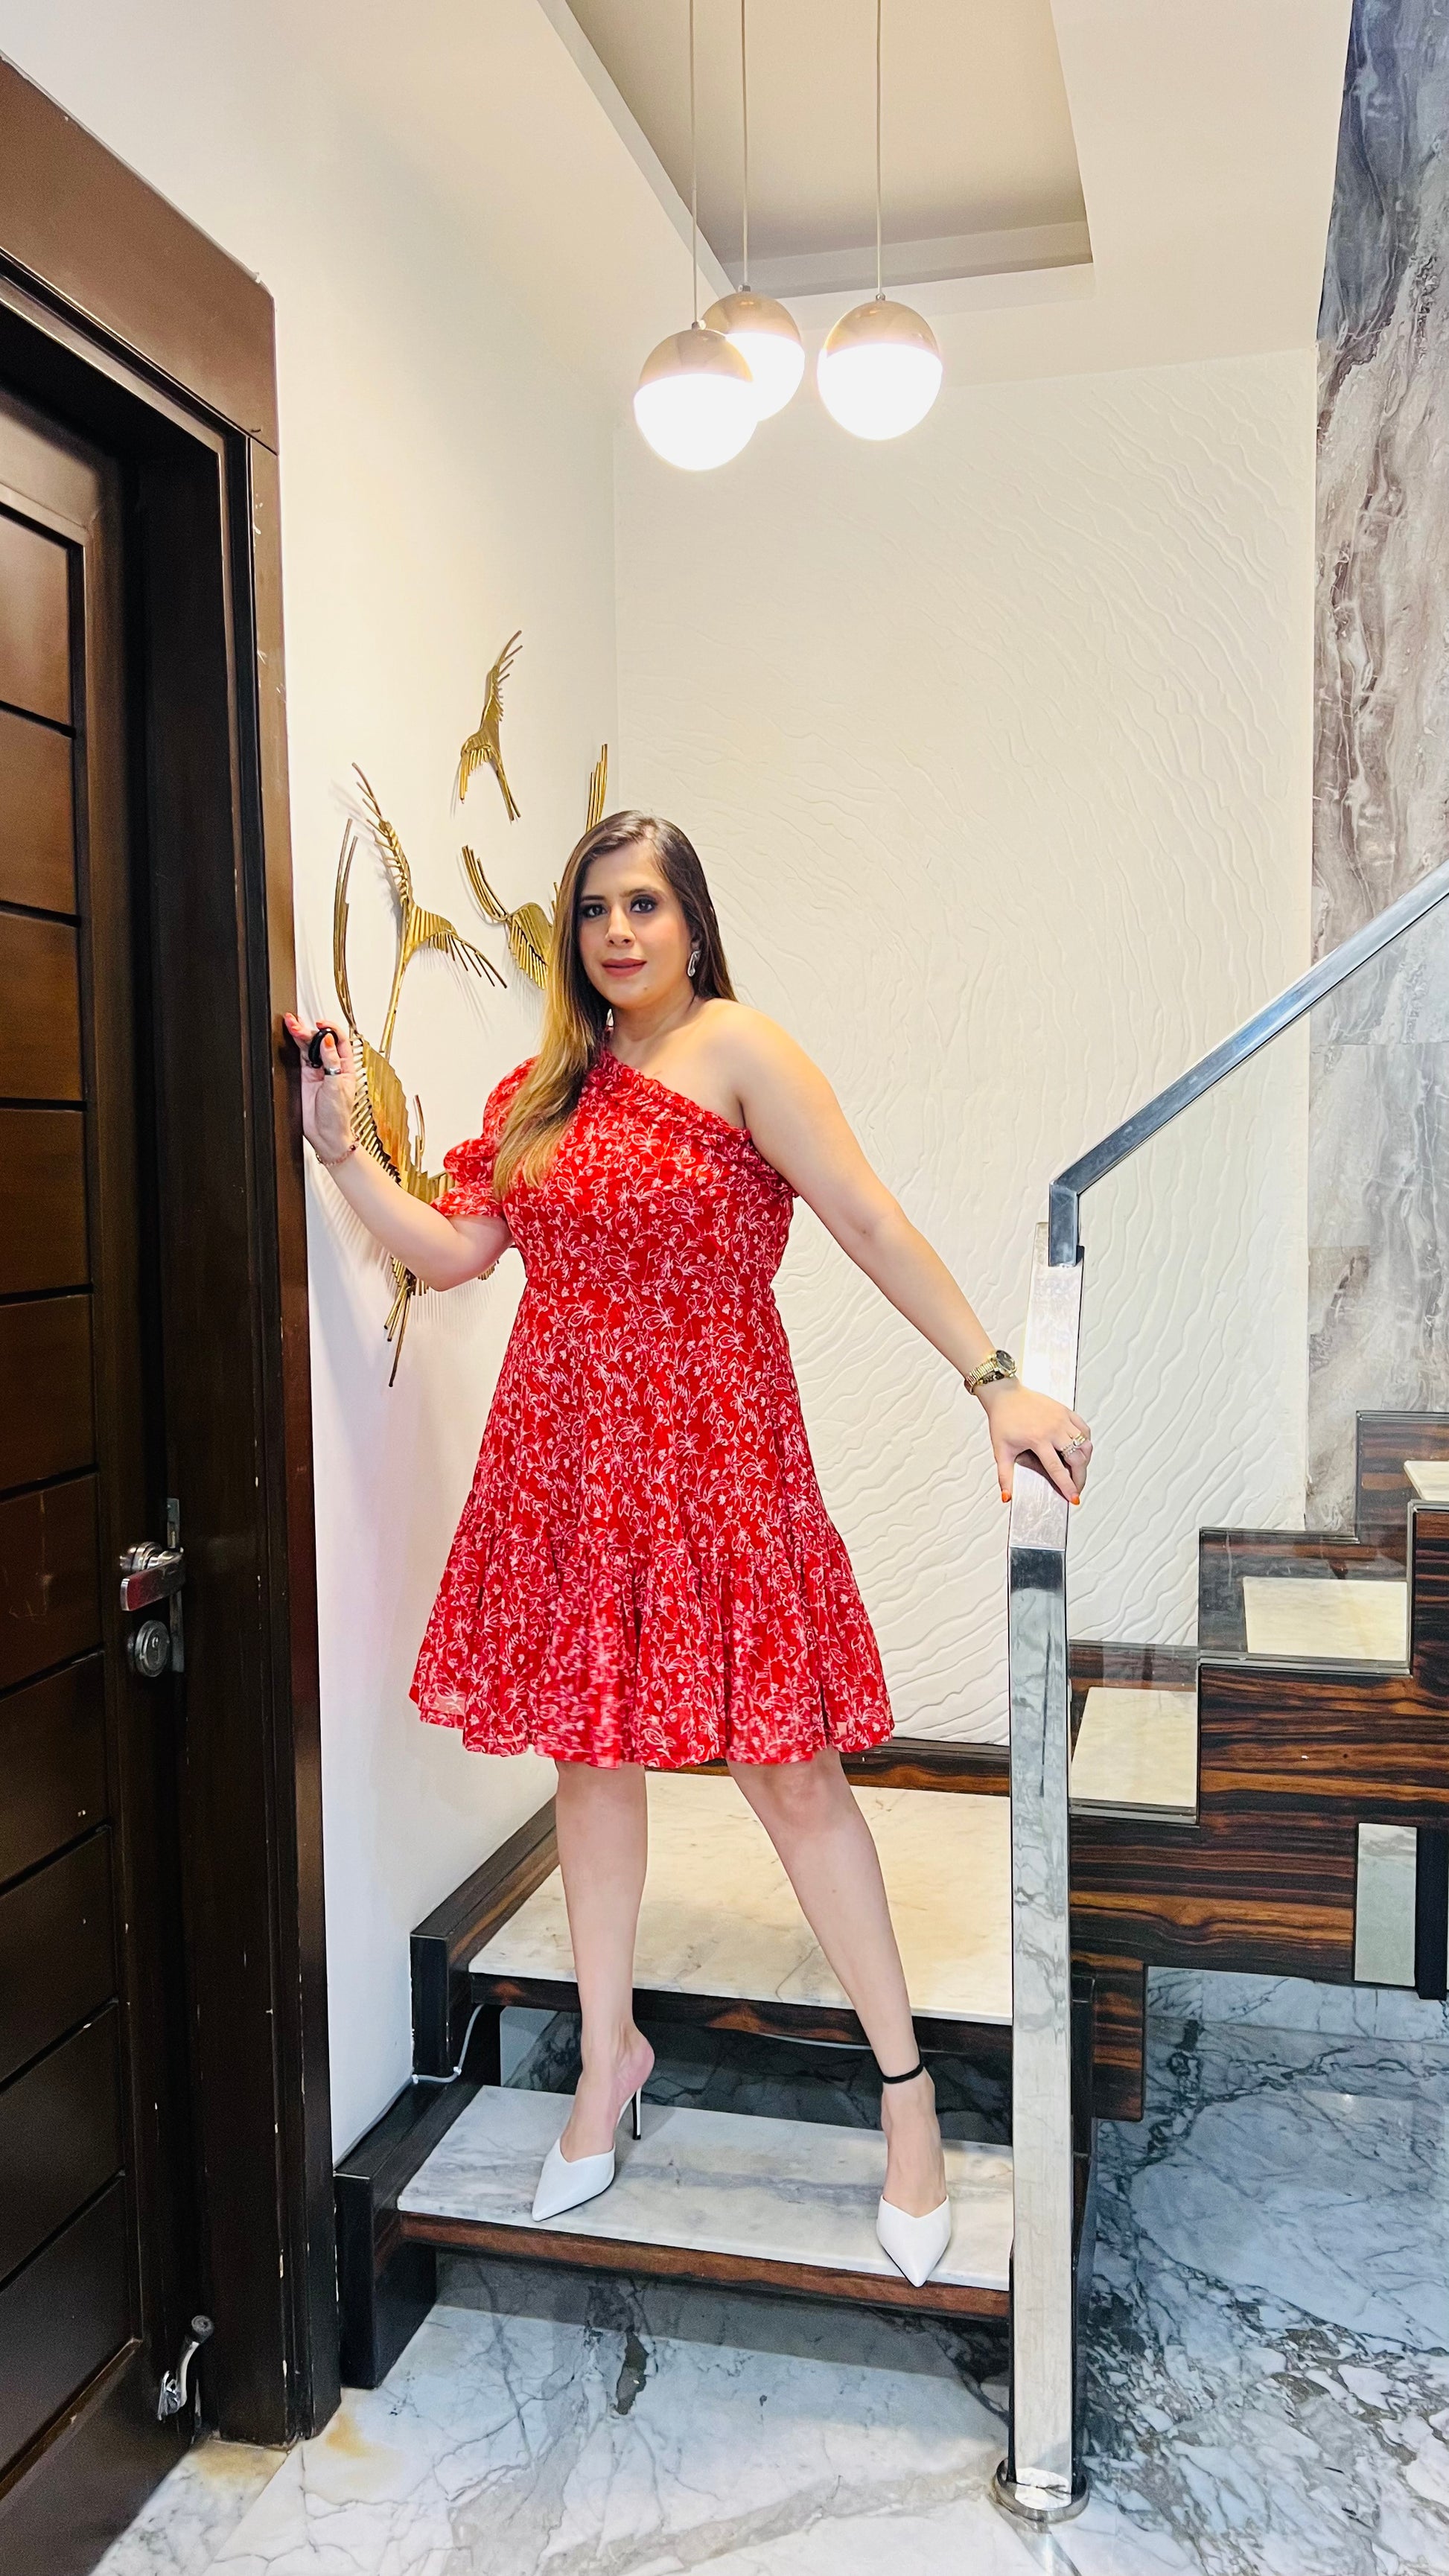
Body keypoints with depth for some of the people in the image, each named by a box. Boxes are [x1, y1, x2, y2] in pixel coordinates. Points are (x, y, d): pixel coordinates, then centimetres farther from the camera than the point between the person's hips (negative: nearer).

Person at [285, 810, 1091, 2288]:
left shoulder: (736, 1049, -8)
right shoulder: (544, 1090, 11)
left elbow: (873, 1226, -14)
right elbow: (450, 1249, 9)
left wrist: (996, 1383, -19)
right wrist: (339, 1145, 3)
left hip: (713, 1457, -5)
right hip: (566, 1461, 6)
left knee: (786, 1765, 0)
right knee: (589, 1750, 14)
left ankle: (903, 2080, 19)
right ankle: (609, 2057, 34)